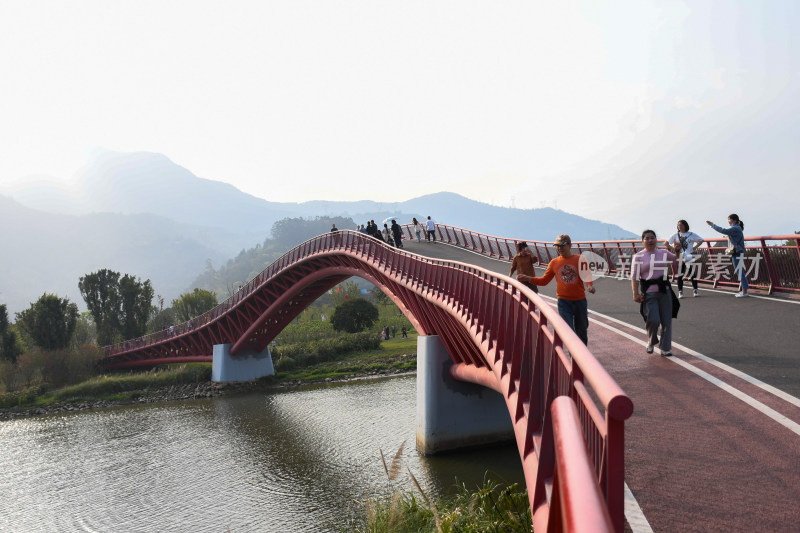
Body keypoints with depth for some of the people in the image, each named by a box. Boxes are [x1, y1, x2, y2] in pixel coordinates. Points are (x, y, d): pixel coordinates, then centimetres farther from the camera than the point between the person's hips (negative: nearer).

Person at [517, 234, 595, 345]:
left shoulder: (579, 259, -2)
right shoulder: (554, 263, 4)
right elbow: (544, 280, 8)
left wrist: (590, 286, -26)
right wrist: (527, 278, -3)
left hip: (580, 301, 0)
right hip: (563, 301, 1)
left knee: (582, 331, 13)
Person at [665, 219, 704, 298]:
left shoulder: (691, 234, 4)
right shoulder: (675, 236, 7)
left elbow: (701, 240, 9)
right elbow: (666, 243, 10)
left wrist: (694, 247, -1)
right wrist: (672, 249, -1)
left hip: (690, 257, -1)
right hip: (679, 258, 1)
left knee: (692, 273, -2)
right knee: (680, 274, 1)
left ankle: (695, 290, 8)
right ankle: (680, 292, 7)